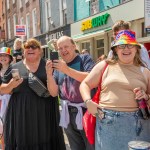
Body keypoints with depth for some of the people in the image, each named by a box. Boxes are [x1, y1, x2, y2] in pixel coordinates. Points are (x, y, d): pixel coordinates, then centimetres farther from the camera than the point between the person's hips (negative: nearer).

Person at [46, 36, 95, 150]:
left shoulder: (84, 59, -3)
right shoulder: (58, 66, 11)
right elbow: (54, 93, 5)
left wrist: (67, 70, -26)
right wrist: (49, 74, -10)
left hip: (86, 112, -5)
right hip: (68, 115, 5)